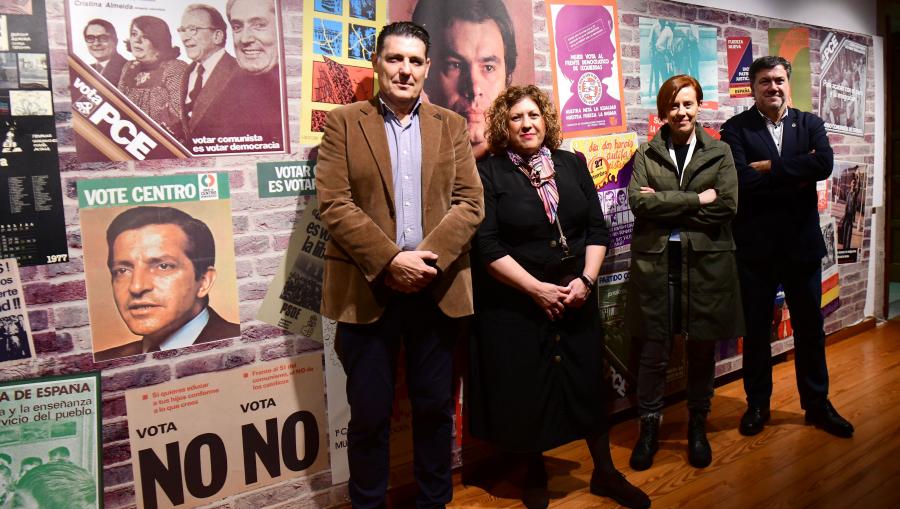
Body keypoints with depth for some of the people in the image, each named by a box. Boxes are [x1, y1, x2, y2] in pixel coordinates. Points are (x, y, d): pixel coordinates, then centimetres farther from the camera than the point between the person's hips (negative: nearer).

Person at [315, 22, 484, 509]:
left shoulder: (451, 125, 10)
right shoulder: (343, 123, 3)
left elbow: (470, 202, 2)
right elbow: (334, 204, -7)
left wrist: (429, 258, -13)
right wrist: (390, 261, -16)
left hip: (437, 288, 2)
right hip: (367, 289, -2)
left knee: (434, 407, 12)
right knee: (369, 414, 6)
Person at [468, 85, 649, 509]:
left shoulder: (572, 164, 8)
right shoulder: (489, 172, -6)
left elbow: (597, 229, 6)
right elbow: (486, 246, -13)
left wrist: (585, 280, -9)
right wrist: (537, 289, -17)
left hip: (575, 296, 4)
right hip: (514, 303, -3)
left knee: (589, 382, 9)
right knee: (526, 390, 7)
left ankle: (605, 472, 27)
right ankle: (535, 474, 29)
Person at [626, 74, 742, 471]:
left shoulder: (719, 153, 7)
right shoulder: (646, 155, 6)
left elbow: (727, 206, -7)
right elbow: (638, 201, -10)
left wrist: (665, 205, -10)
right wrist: (696, 200, -12)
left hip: (707, 262, 1)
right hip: (656, 262, -1)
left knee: (702, 349, 10)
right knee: (654, 350, 3)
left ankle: (698, 427, 28)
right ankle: (649, 427, 20)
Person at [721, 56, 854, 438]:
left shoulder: (810, 124, 4)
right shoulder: (736, 129, -5)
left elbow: (824, 163, -15)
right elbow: (741, 180, -20)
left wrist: (771, 168, -18)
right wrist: (796, 175, -16)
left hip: (803, 242, 3)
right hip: (756, 245, -2)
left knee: (810, 327, 14)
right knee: (756, 329, 11)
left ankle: (817, 403, 31)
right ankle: (757, 404, 27)